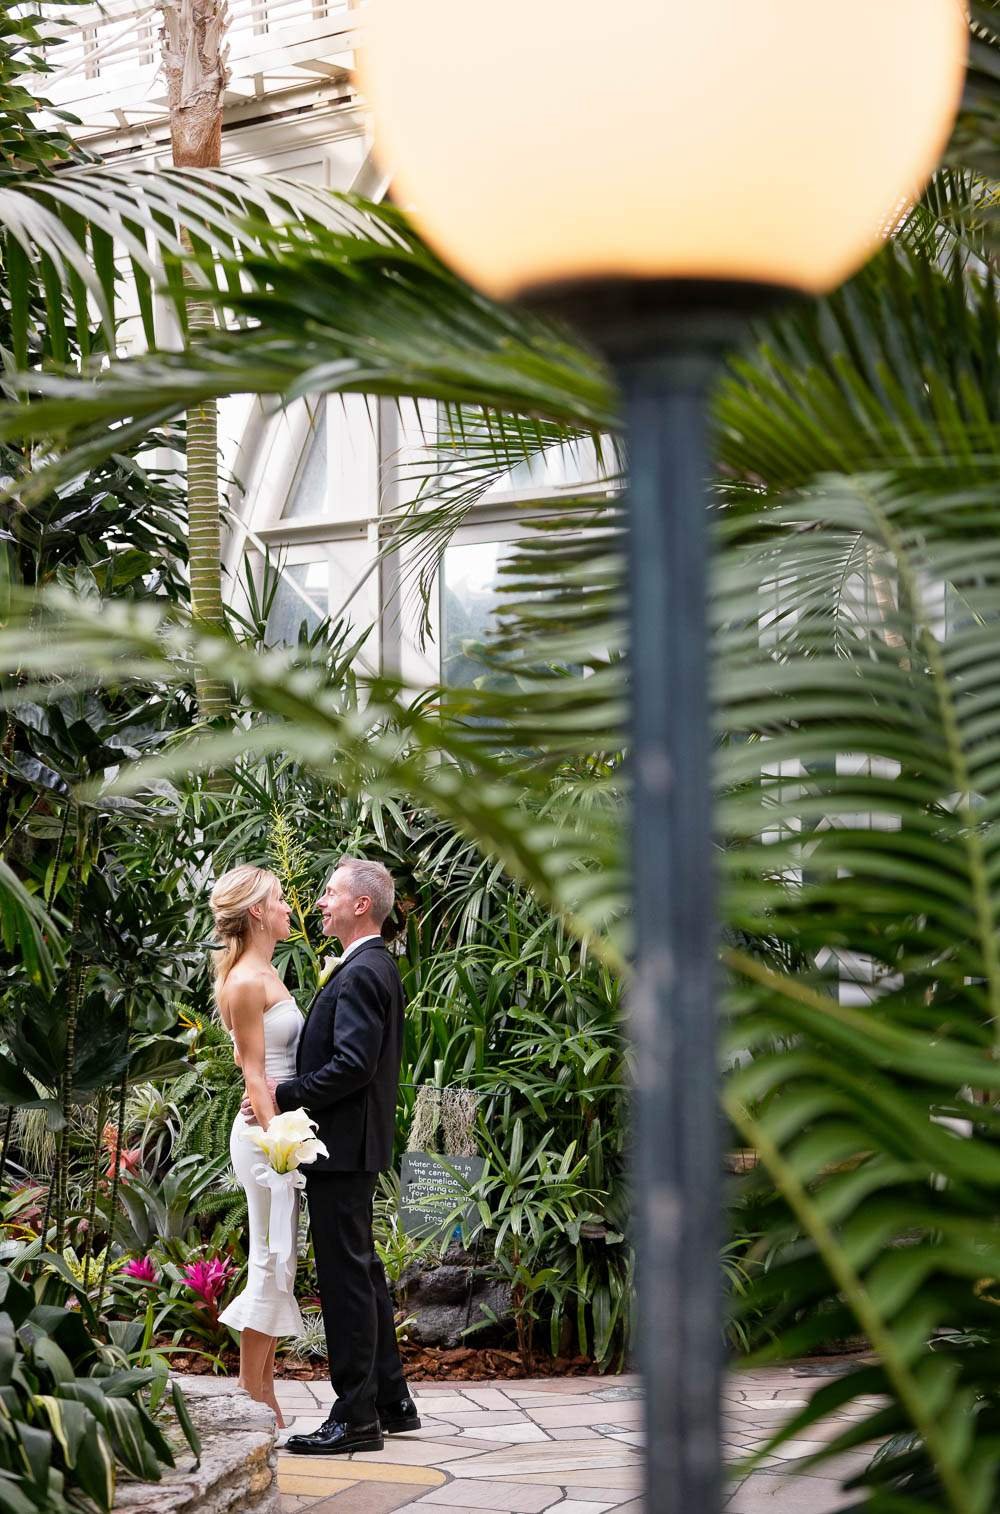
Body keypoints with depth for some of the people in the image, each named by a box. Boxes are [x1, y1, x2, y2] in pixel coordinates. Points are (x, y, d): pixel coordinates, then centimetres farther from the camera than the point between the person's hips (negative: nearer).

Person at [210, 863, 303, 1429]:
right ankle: (253, 1401, 0)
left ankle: (261, 1399, 16)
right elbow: (256, 1073, -16)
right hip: (265, 1132, -10)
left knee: (277, 1266, 11)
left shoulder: (267, 976, 16)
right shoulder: (247, 982, -13)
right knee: (272, 1265, -5)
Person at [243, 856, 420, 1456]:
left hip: (343, 1146, -11)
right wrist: (289, 1084, 15)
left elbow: (353, 1064, -24)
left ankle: (356, 1418, -3)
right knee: (363, 1272, 17)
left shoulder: (361, 974, -16)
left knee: (347, 1277, -7)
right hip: (356, 1143, 11)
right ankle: (391, 1402, 24)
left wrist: (286, 1092, -16)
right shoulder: (377, 967, 16)